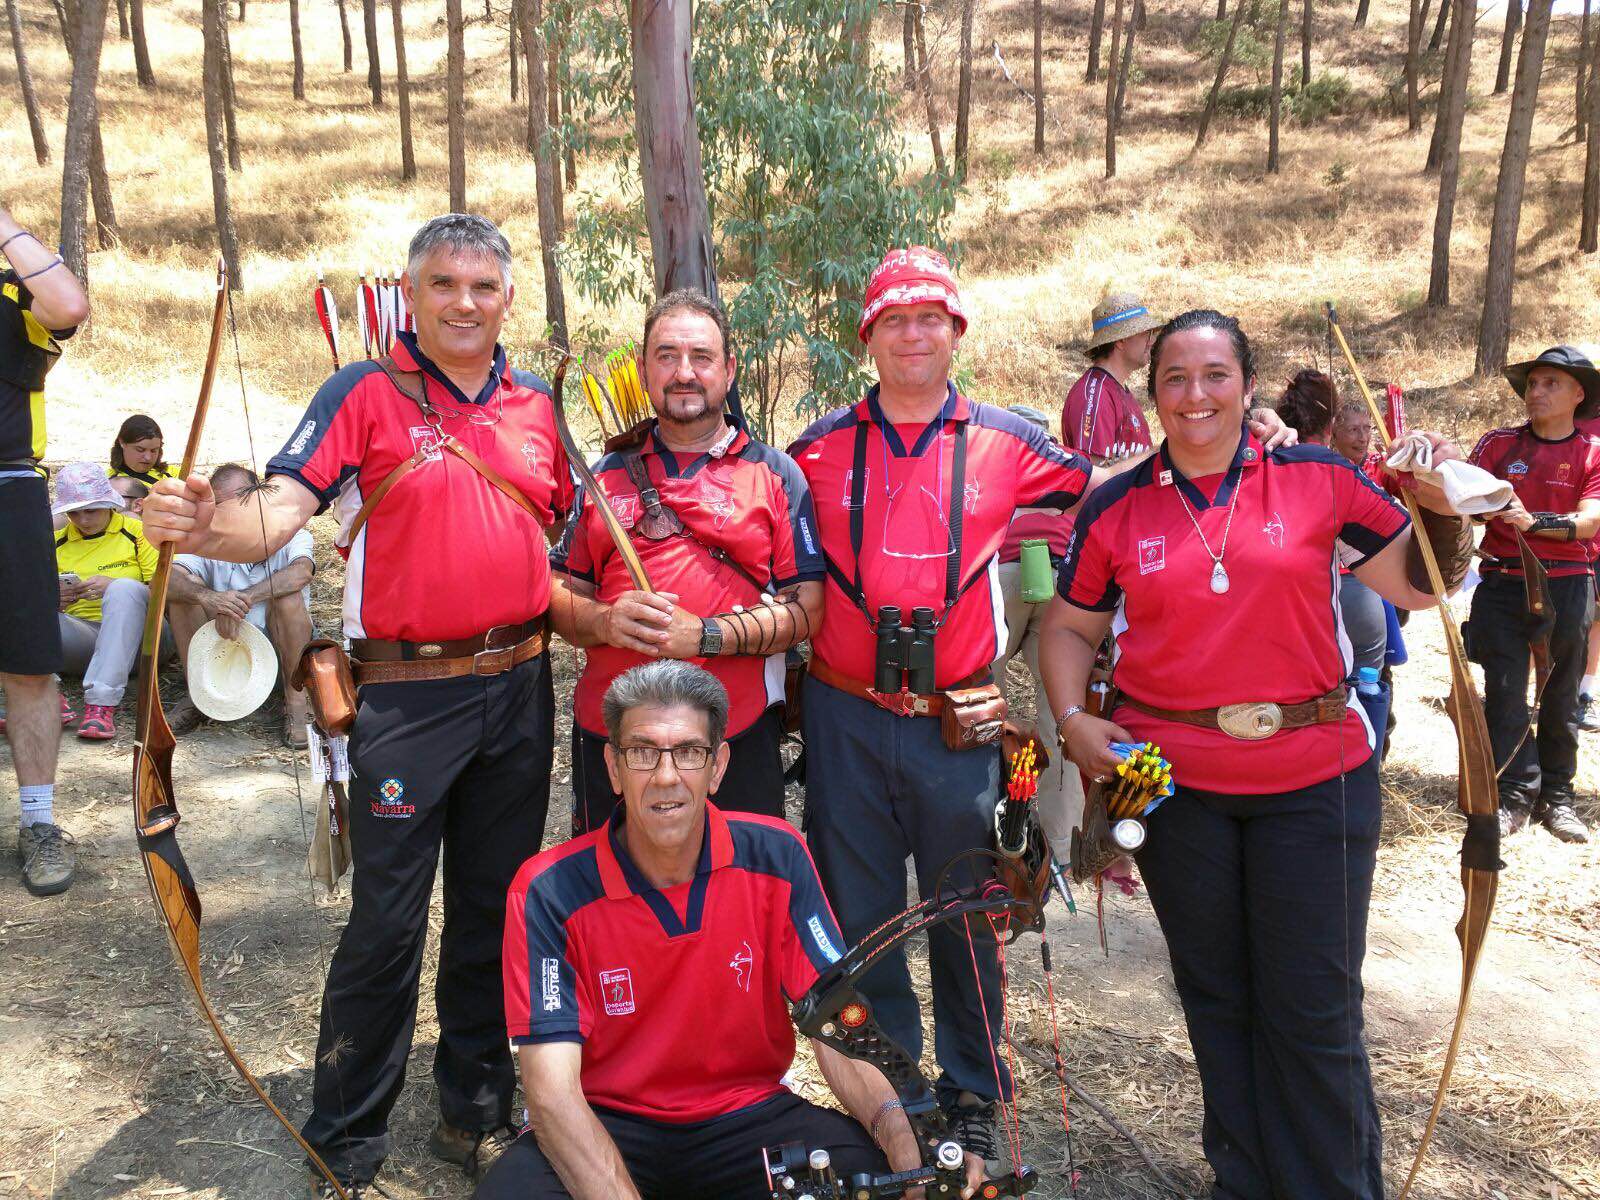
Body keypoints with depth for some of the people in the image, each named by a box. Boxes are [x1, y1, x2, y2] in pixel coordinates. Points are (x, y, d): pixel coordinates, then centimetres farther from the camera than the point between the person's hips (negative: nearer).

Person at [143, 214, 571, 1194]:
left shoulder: (535, 405, 9)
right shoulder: (365, 394, -4)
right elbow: (279, 514, -16)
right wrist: (204, 525, -37)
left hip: (518, 684, 5)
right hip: (408, 694, -4)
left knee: (495, 909, 15)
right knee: (387, 927, 1)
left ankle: (476, 1109, 33)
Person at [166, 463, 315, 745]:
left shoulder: (289, 535, -7)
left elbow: (301, 572, -32)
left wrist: (243, 599, -41)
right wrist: (208, 597, -39)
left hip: (279, 646, -3)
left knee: (287, 595, -31)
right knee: (186, 589, -17)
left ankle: (296, 701, -20)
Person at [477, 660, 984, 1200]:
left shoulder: (777, 858, -7)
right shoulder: (548, 892, -15)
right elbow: (551, 1092, -19)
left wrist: (906, 1146, -27)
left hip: (747, 1114, 1)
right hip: (608, 1126, -1)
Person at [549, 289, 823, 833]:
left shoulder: (777, 475, 3)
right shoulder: (608, 475, 12)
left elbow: (806, 608, -5)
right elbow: (559, 591, 10)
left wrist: (704, 634, -18)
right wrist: (605, 621, -12)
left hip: (738, 741, -2)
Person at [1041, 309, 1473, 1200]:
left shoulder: (1319, 479, -1)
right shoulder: (1117, 509, 1)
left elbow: (1419, 586, 6)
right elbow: (1070, 626, 10)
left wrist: (1441, 509, -11)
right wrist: (1073, 717, -5)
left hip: (1314, 777, -1)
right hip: (1173, 782, 2)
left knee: (1315, 1010, 7)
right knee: (1216, 997, 17)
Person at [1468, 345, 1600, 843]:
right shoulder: (1498, 443, 6)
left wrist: (1533, 521, -26)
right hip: (1502, 582, 0)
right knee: (1505, 692, -2)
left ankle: (1556, 796, 16)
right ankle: (1515, 793, 6)